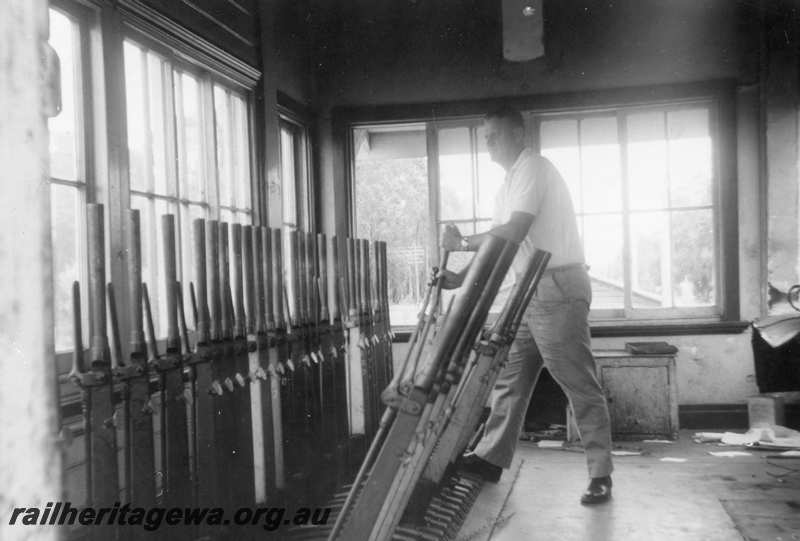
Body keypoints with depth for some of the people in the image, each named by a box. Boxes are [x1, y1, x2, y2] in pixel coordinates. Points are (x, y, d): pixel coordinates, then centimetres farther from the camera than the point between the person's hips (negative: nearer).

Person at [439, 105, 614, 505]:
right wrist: (459, 278, 8)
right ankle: (491, 458, 20)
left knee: (580, 385, -5)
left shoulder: (532, 168, -10)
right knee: (509, 376, 12)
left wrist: (463, 244, -10)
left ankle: (600, 475, 2)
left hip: (558, 289, -10)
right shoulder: (510, 182, 20)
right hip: (531, 292, 10)